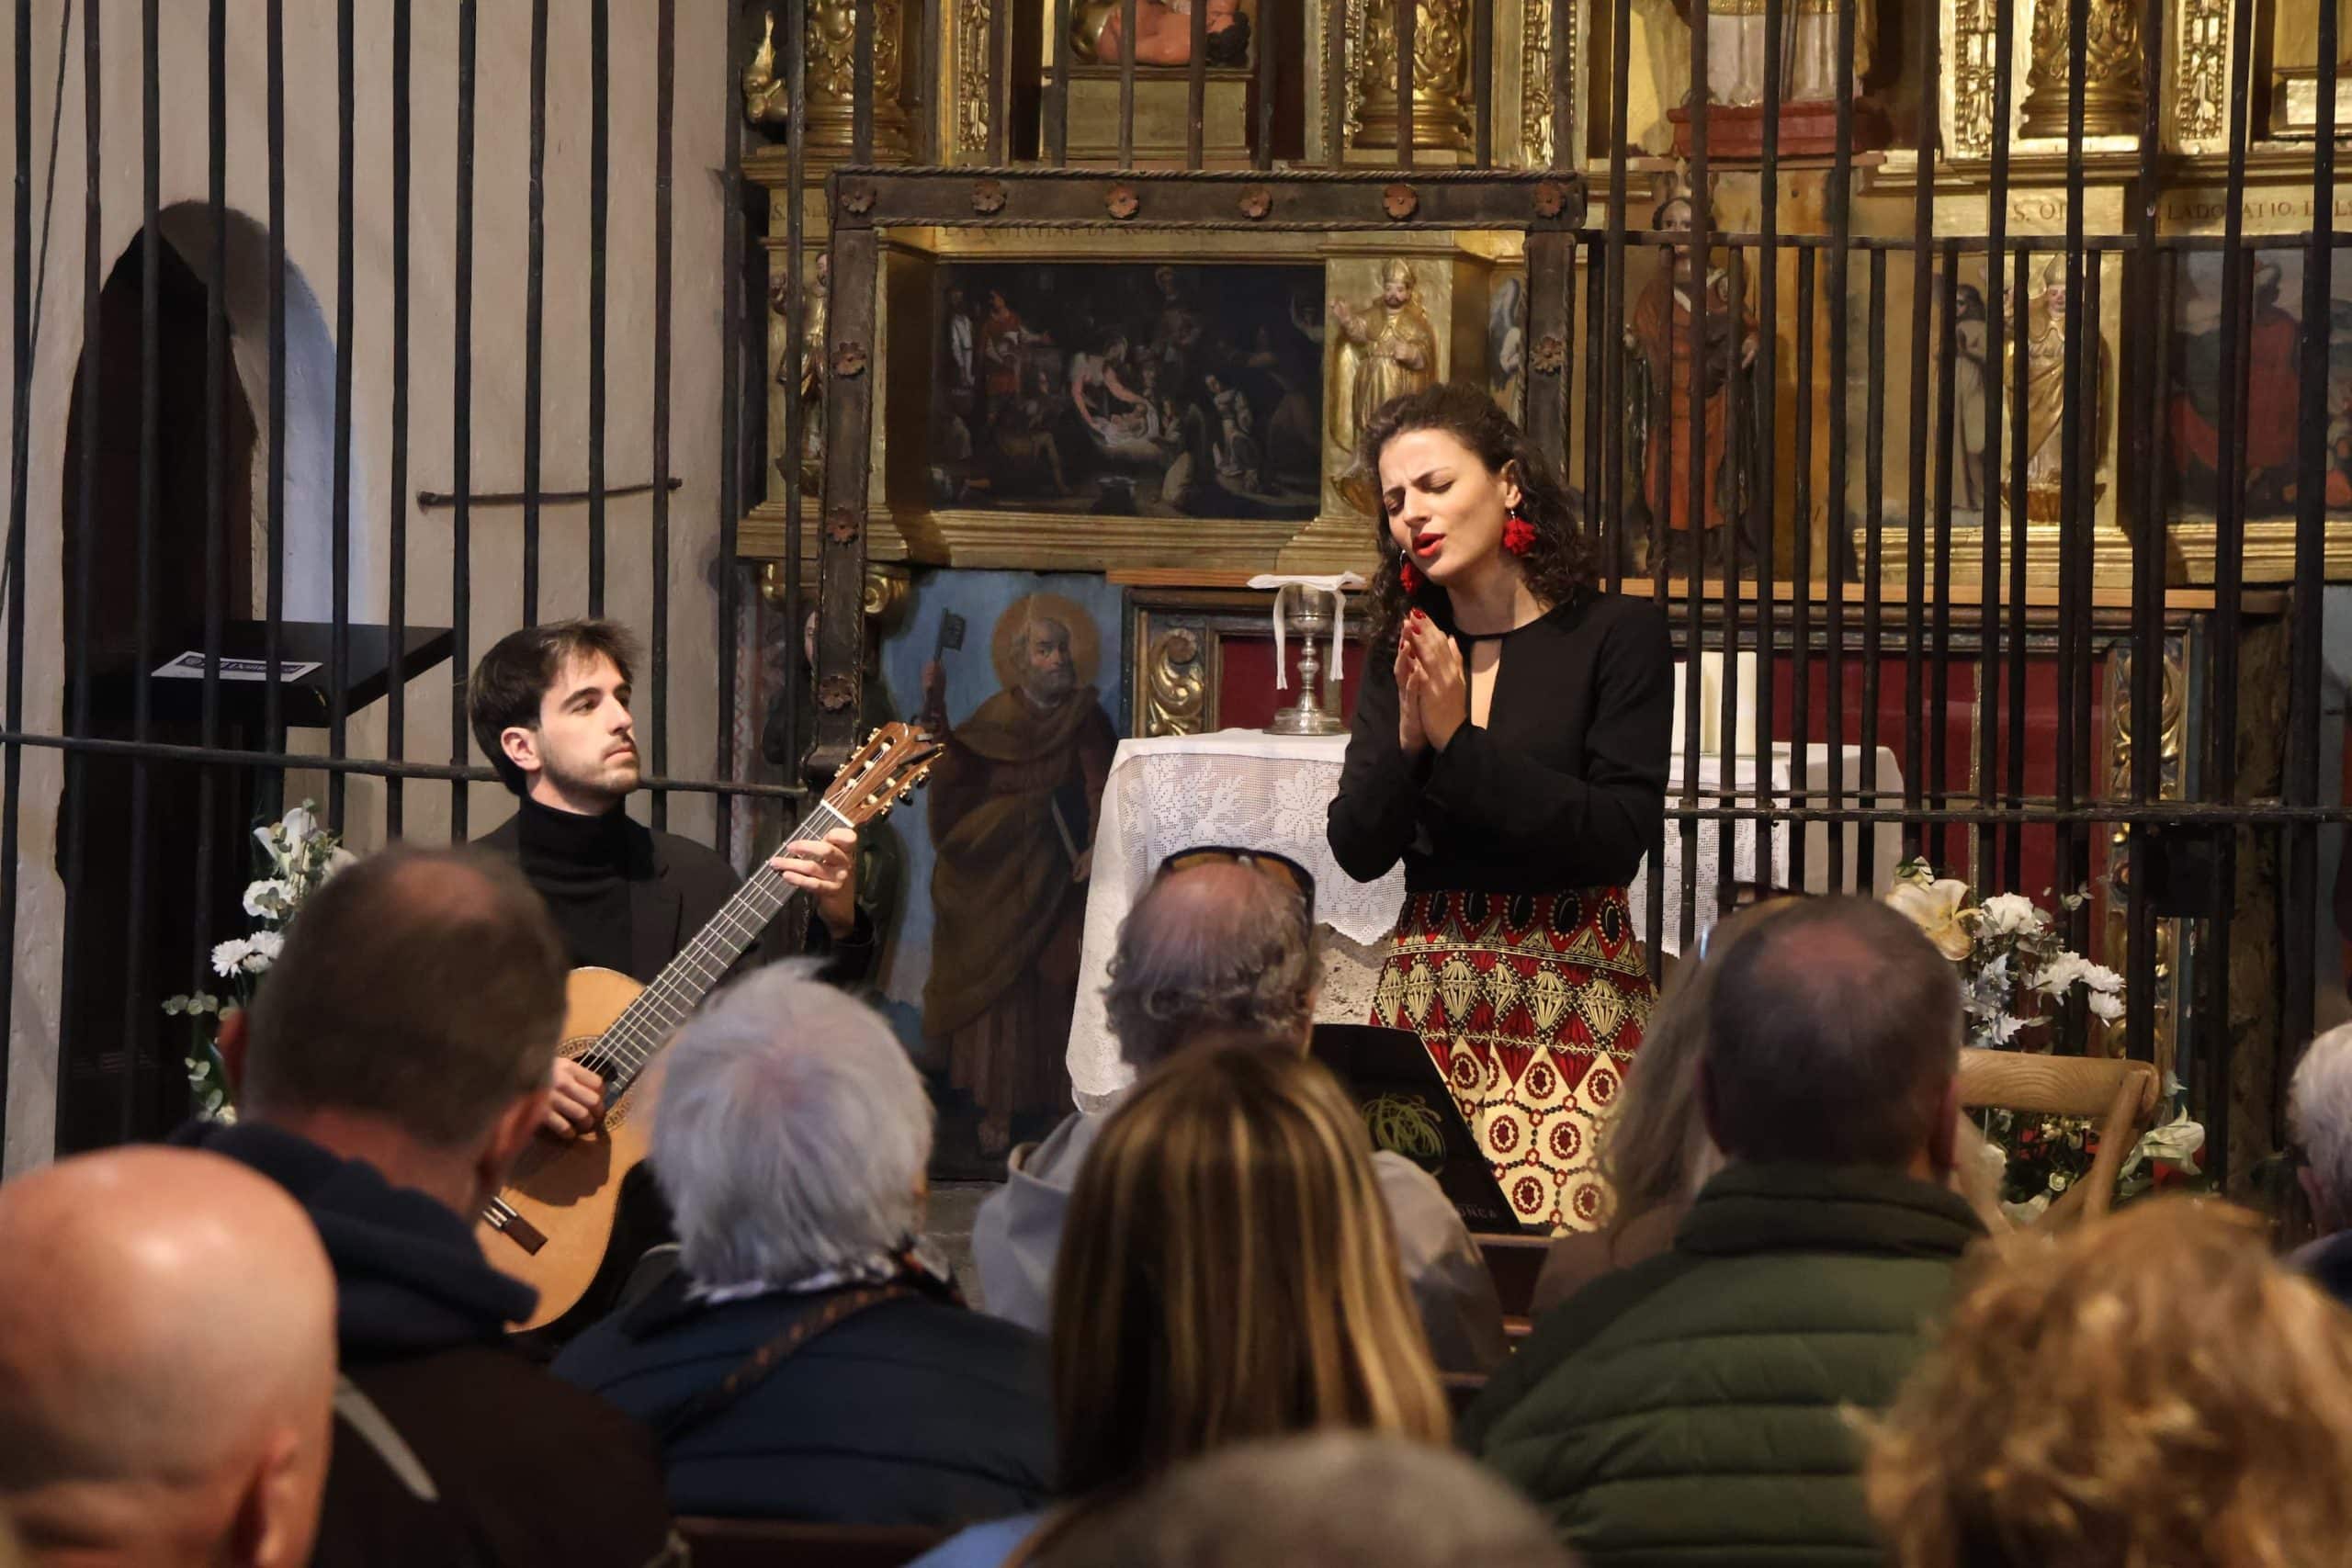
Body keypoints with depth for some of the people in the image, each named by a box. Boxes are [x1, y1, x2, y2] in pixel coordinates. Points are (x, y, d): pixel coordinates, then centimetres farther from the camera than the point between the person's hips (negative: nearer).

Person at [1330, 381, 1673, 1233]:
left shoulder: (1616, 635, -1)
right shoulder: (1404, 654, 13)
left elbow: (1619, 836, -10)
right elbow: (1357, 851, 7)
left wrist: (1460, 743, -11)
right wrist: (1407, 738, -10)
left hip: (1572, 1001, -4)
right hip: (1425, 995, 4)